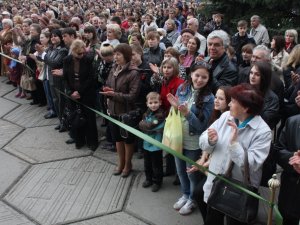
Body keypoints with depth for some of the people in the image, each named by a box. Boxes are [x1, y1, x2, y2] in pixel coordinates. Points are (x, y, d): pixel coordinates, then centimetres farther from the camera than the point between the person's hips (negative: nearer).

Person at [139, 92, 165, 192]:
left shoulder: (160, 114, -18)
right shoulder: (146, 113, 5)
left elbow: (150, 126, -24)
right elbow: (141, 125, -3)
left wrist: (145, 125, -10)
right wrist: (148, 126, -18)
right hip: (147, 144, 7)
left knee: (156, 165, 8)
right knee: (147, 164, 20)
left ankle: (157, 182, 24)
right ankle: (149, 179, 38)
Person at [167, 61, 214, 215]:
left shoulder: (208, 98, -18)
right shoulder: (182, 88, -6)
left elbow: (201, 125, -18)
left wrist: (187, 113, -32)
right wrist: (175, 106, -17)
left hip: (193, 143, -4)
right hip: (178, 138, 4)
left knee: (192, 173, 15)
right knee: (180, 171, 22)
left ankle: (192, 199, 39)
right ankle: (185, 195, 46)